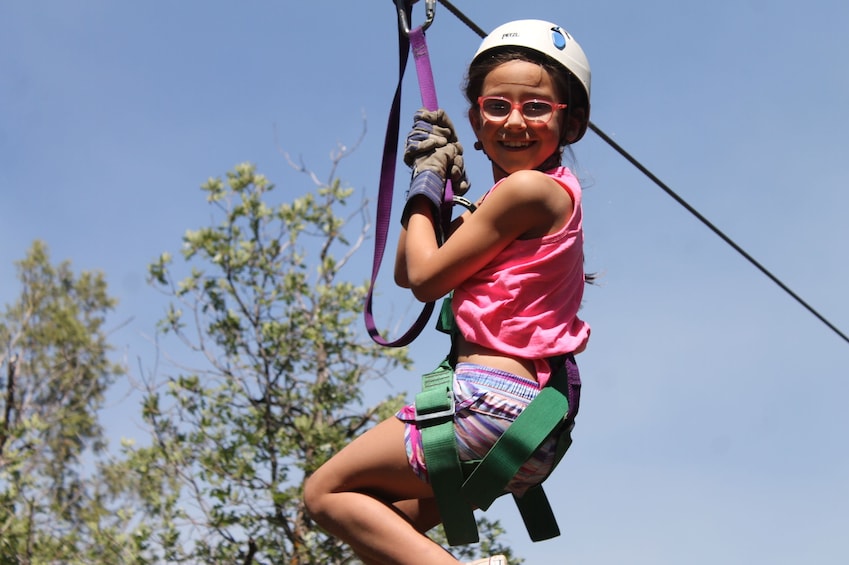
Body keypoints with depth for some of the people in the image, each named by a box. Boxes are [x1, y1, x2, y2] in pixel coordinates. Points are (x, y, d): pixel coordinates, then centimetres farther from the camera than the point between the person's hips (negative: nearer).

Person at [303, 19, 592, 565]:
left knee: (326, 491, 1)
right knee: (389, 521, 22)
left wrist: (427, 185, 5)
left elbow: (425, 277, -8)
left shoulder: (527, 188, -13)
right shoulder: (549, 192, 17)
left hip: (490, 398, -10)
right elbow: (405, 271, 19)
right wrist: (443, 179, 9)